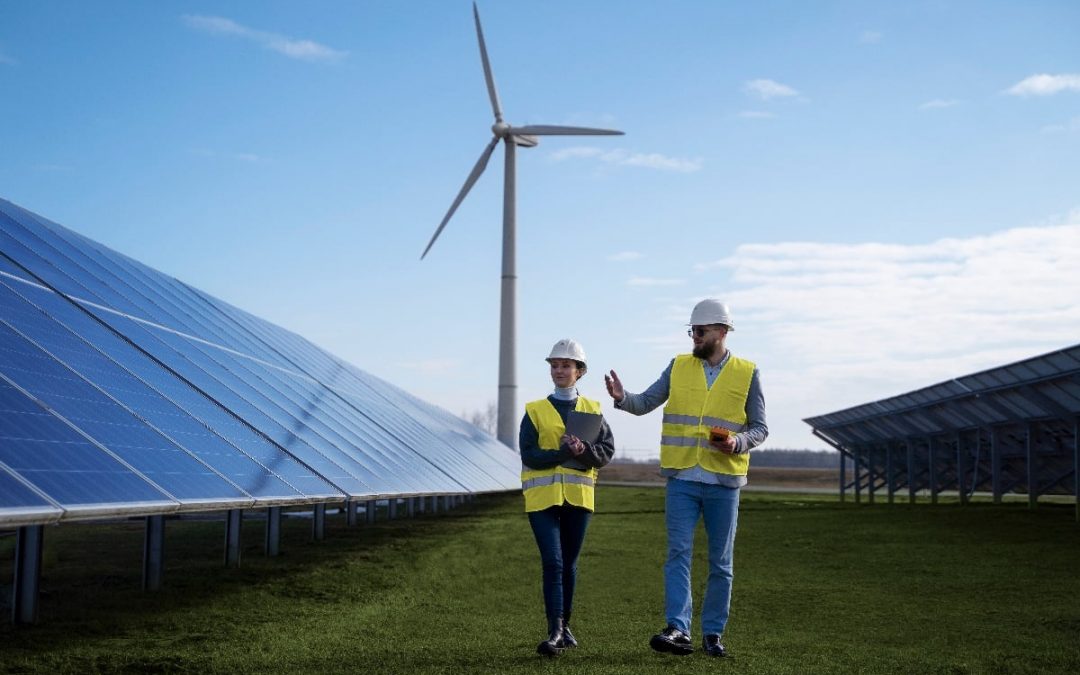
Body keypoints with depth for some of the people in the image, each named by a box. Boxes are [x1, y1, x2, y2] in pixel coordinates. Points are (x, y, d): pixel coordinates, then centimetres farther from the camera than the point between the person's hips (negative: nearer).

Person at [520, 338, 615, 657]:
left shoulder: (592, 410, 9)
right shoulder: (534, 411, 3)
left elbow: (606, 451, 1)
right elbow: (529, 455, -7)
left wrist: (584, 450, -19)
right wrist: (564, 452, -18)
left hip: (578, 497, 2)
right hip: (542, 498, -2)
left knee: (569, 563, 12)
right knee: (553, 563, -10)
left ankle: (565, 625, 25)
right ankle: (555, 631, -12)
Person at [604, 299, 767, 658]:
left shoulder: (747, 374, 1)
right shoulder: (679, 366, 6)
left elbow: (760, 428, 4)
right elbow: (646, 403, 3)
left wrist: (738, 443, -16)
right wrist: (622, 397, -18)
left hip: (724, 482, -1)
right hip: (682, 480, 1)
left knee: (721, 563, 8)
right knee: (678, 554, -8)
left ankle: (713, 633, 18)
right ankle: (678, 630, -11)